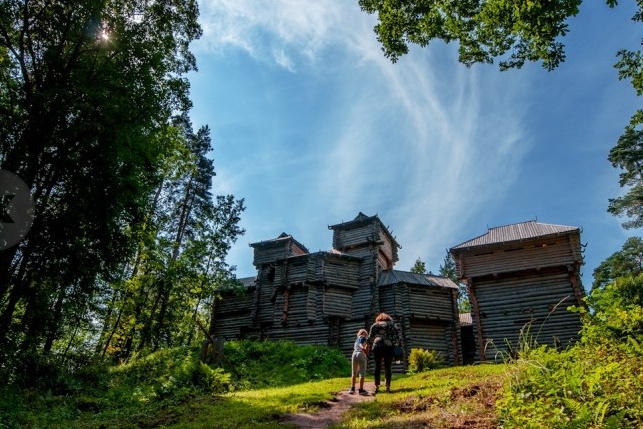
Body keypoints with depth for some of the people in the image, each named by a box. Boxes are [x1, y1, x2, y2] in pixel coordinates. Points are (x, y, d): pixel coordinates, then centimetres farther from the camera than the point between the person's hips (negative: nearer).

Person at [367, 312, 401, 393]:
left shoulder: (375, 325, 14)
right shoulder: (392, 324, 15)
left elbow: (370, 337, 9)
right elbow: (397, 337, 8)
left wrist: (370, 345, 24)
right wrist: (396, 346, 20)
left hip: (377, 347, 0)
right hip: (389, 348, 0)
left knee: (377, 367, 7)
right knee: (388, 367, 5)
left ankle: (377, 387, 5)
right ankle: (388, 387, 2)